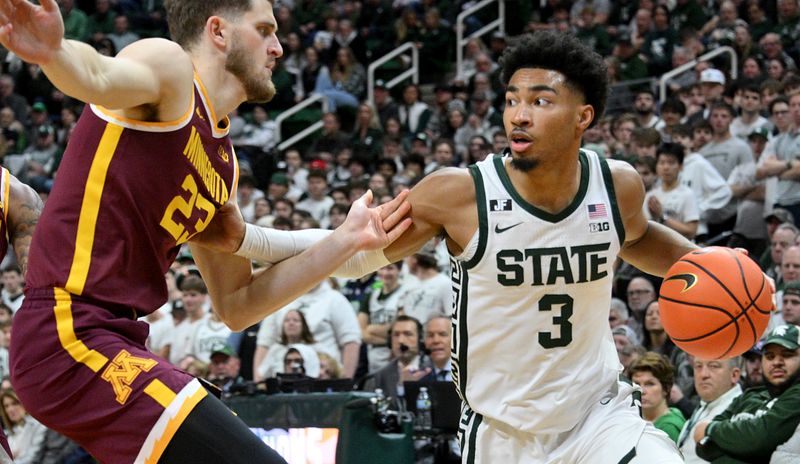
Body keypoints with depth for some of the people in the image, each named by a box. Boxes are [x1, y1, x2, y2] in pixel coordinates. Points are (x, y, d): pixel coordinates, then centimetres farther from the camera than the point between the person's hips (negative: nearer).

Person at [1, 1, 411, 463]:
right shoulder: (169, 66, -4)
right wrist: (54, 52, -53)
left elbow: (236, 305, 22)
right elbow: (97, 78, -29)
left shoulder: (222, 162, 21)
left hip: (117, 340, 10)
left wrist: (346, 241, 15)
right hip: (70, 334, -10)